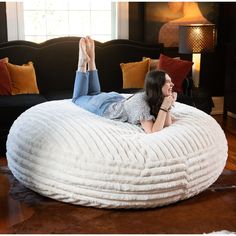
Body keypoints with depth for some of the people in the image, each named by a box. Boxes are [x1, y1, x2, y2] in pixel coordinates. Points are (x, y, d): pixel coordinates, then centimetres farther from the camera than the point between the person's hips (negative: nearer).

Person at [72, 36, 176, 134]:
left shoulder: (158, 98, -21)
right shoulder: (141, 101, -43)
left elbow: (167, 124, -18)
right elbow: (152, 131, -50)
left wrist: (168, 105, -31)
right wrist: (164, 107, -47)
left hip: (117, 100, 5)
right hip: (102, 105, -5)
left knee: (94, 94, 37)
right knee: (78, 98, 25)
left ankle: (91, 59, 34)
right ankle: (83, 61, 28)